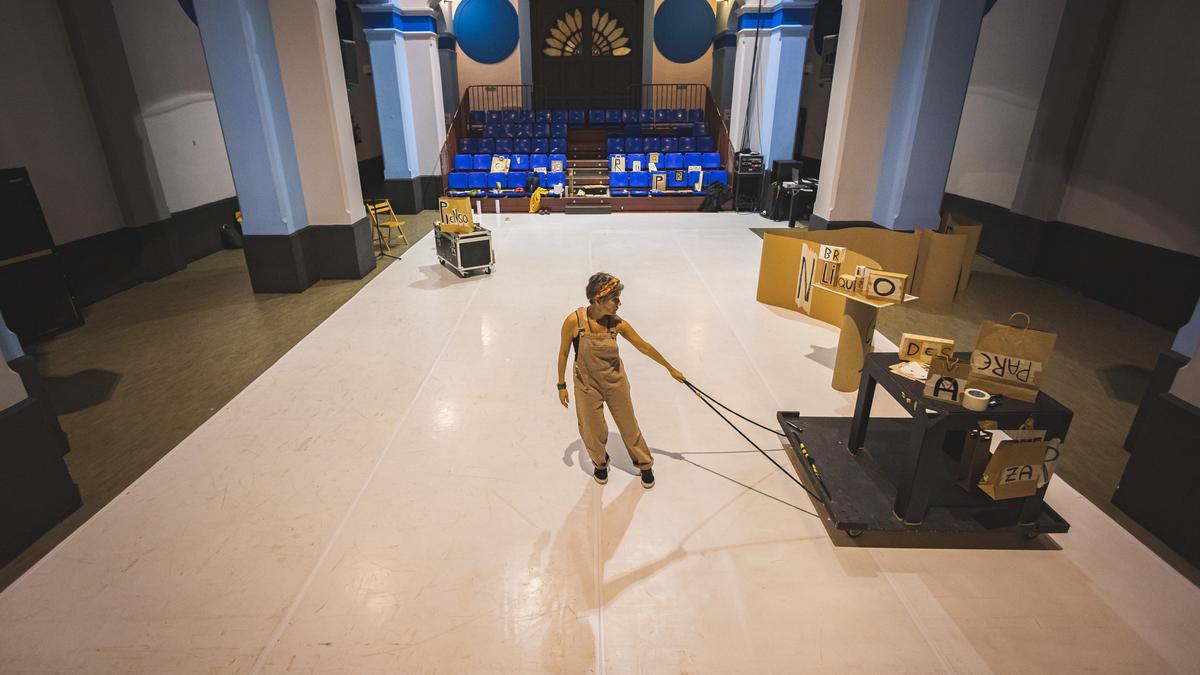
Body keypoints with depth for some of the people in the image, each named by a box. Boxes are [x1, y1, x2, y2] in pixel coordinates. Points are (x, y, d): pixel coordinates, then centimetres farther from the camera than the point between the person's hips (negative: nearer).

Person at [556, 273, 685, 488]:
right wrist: (561, 385, -3)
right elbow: (563, 352, -9)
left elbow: (644, 346, -5)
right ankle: (600, 464, 45)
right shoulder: (574, 321, -23)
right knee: (592, 430, 13)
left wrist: (670, 368, 4)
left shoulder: (617, 324, -17)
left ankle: (644, 464, 41)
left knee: (629, 425, 16)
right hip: (587, 384, -1)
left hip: (615, 382, 2)